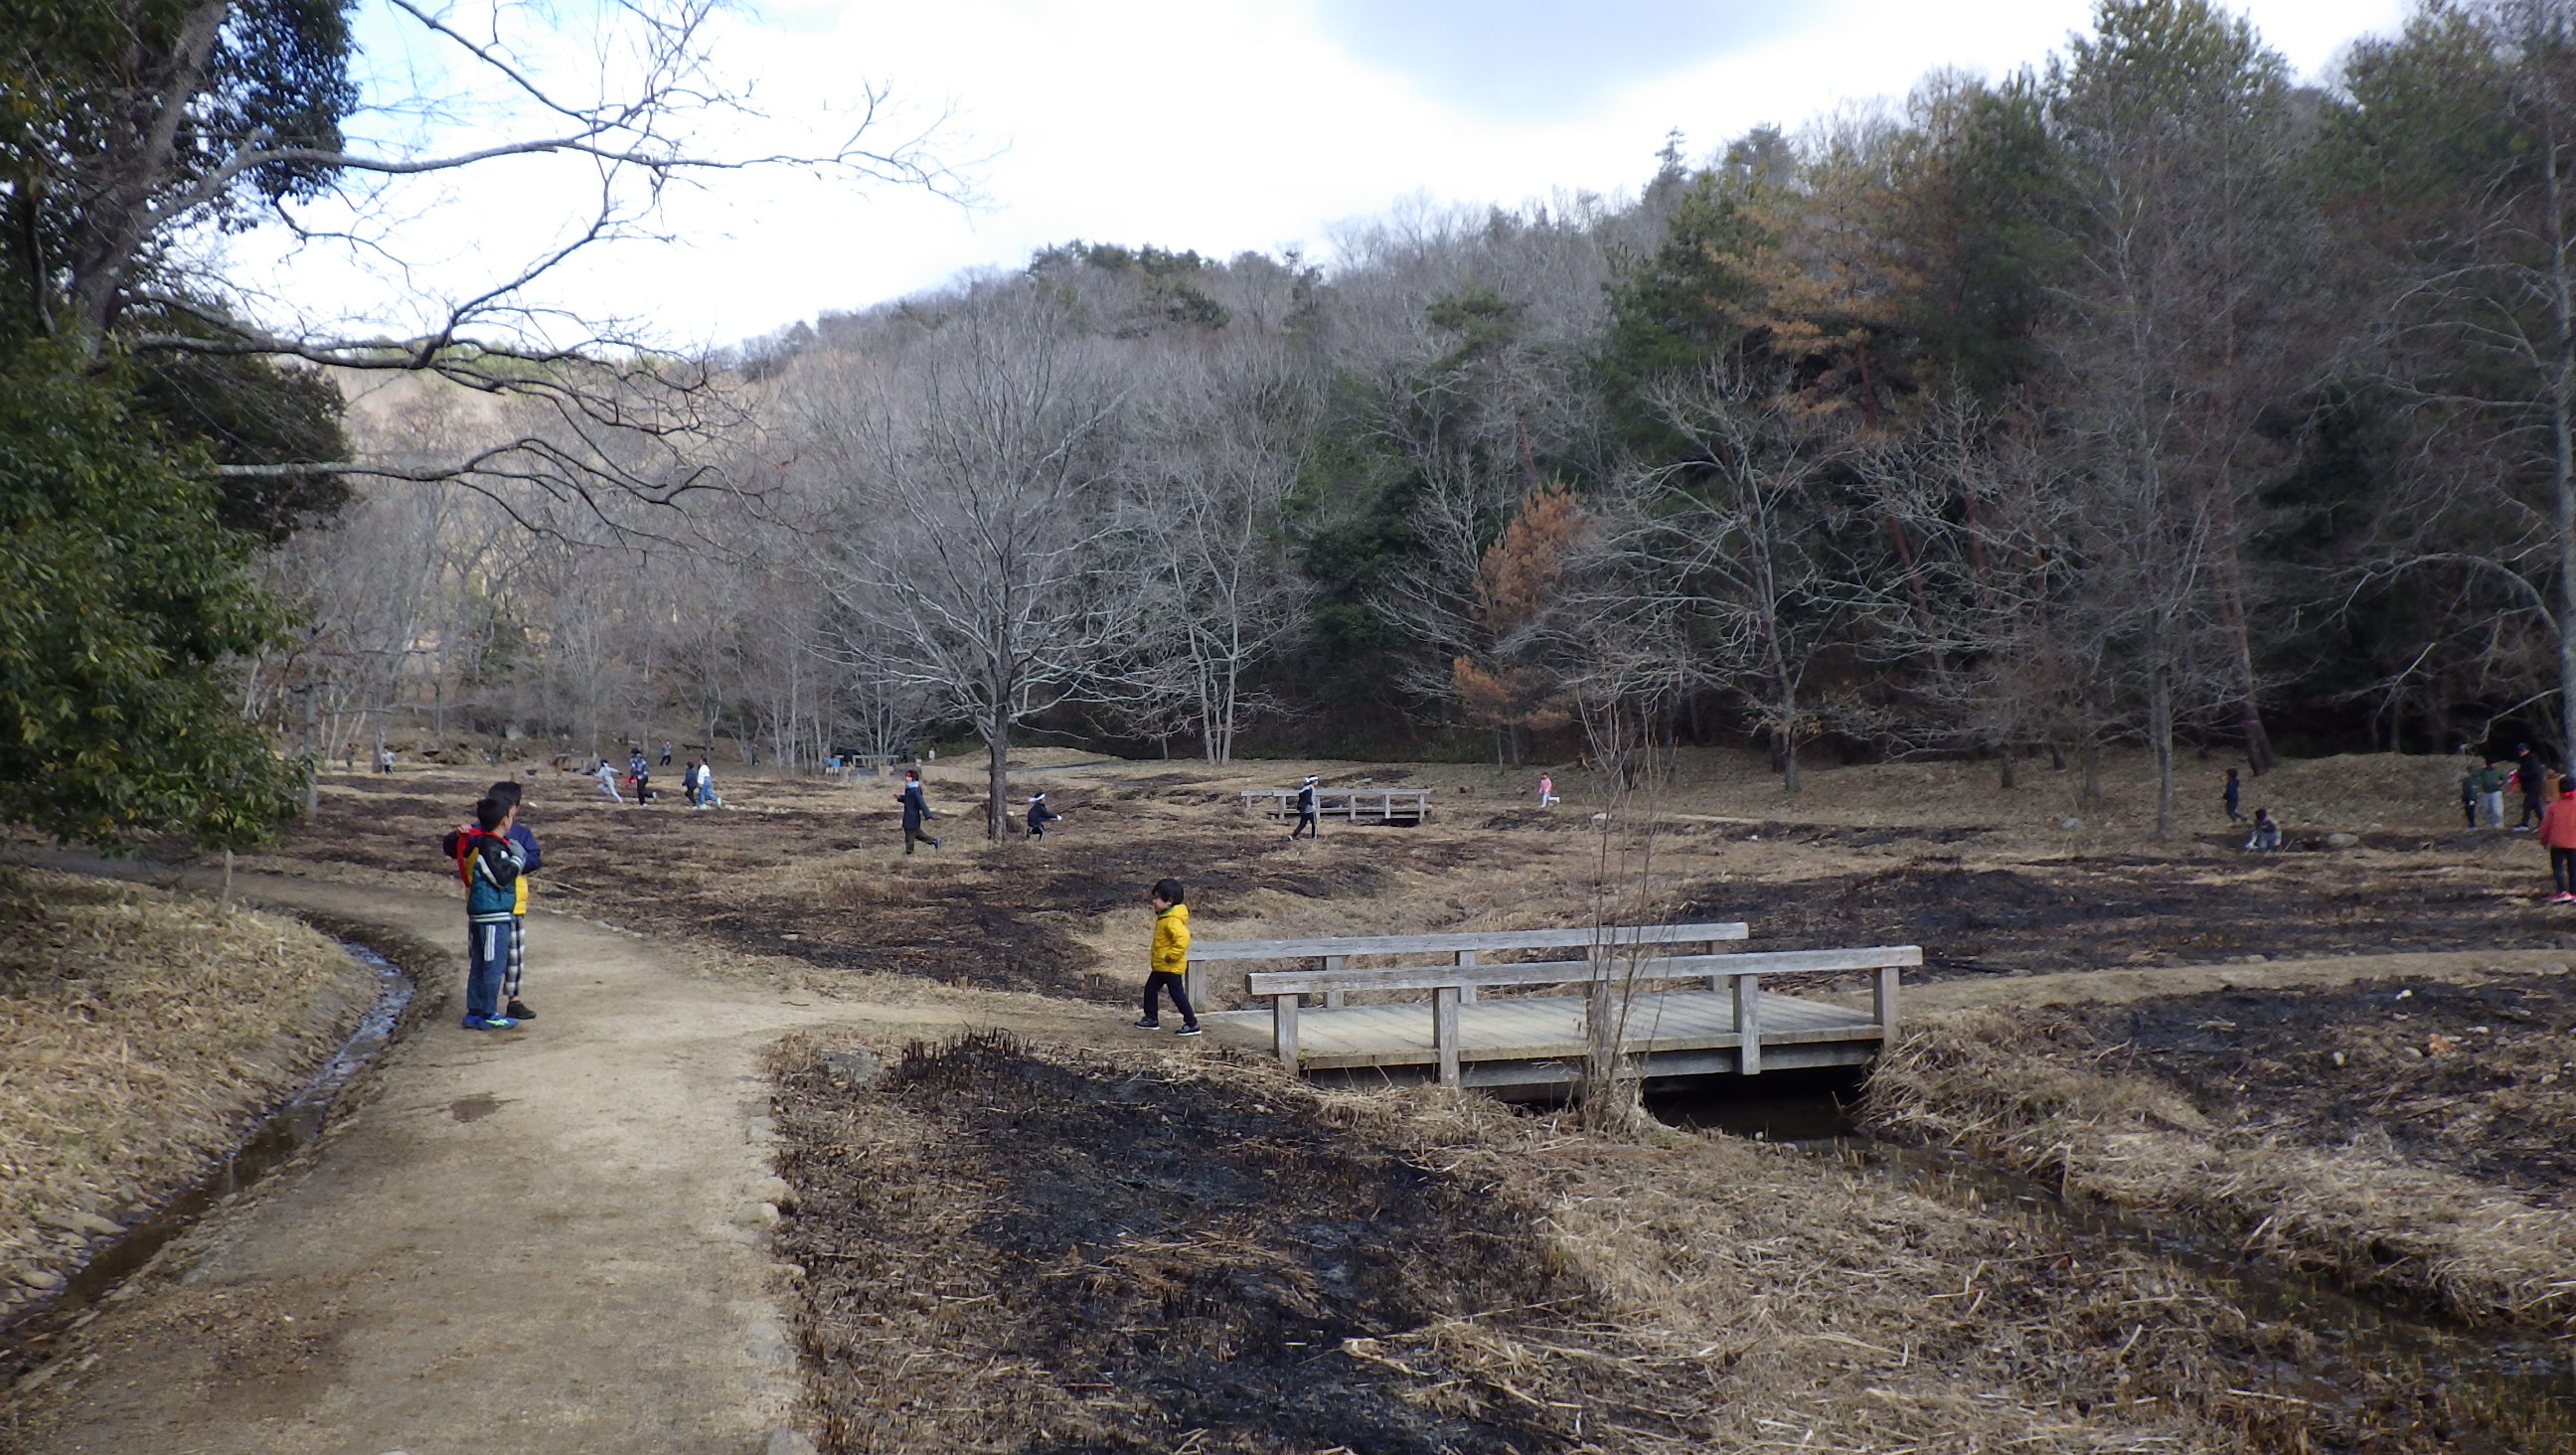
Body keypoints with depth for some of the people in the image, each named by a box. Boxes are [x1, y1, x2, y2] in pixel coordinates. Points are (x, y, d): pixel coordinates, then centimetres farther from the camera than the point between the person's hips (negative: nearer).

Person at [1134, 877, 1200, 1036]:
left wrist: (1172, 955, -31)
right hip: (1160, 966, 11)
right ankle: (1151, 1019, 31)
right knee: (1150, 989, 19)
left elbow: (1183, 938, -39)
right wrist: (1155, 953, 20)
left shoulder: (1172, 920, -25)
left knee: (1177, 994, -5)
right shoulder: (1163, 917, 9)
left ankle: (1192, 1024, 2)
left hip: (1171, 967, -11)